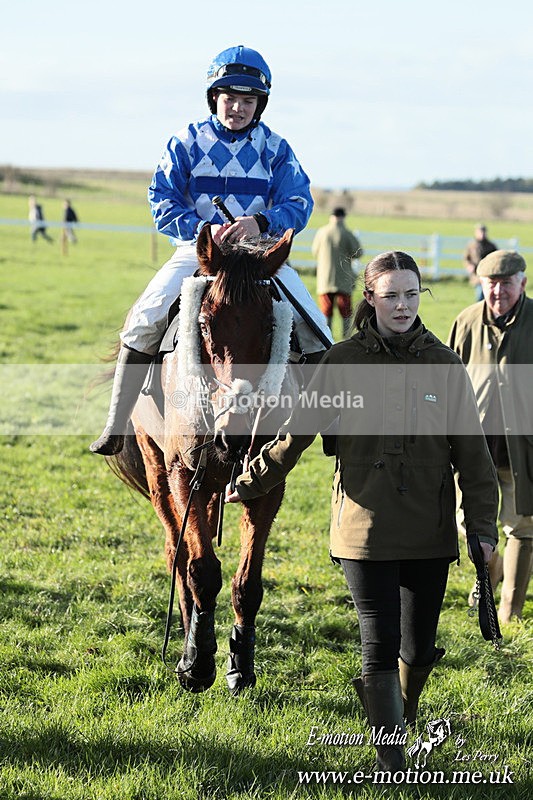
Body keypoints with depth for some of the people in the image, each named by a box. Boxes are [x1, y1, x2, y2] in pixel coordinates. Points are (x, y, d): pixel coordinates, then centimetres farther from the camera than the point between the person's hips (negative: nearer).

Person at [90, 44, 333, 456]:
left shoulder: (274, 148, 5)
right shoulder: (187, 142, 3)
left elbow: (299, 204, -3)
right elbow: (162, 202, -3)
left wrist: (260, 221, -25)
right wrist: (203, 229, -21)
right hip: (197, 251, -1)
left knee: (312, 324, -14)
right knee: (144, 319, -21)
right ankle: (116, 426, -14)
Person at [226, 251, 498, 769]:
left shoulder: (444, 364, 2)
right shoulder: (343, 361, -2)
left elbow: (471, 450, 4)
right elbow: (297, 431, 7)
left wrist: (482, 525, 1)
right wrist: (250, 483, 10)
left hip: (429, 531, 2)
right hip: (365, 529, -2)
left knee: (419, 647, 10)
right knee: (380, 644, -4)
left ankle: (399, 719, 37)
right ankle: (391, 756, 4)